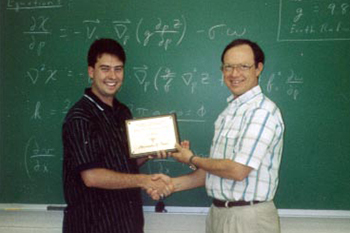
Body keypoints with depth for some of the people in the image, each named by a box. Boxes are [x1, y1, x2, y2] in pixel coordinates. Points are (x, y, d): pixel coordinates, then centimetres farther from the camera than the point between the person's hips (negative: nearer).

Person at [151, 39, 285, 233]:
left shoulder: (262, 111, -17)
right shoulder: (230, 111, 10)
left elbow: (238, 170, -23)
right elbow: (218, 169, 11)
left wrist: (192, 160, -8)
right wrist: (174, 184, 2)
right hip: (219, 212, 8)